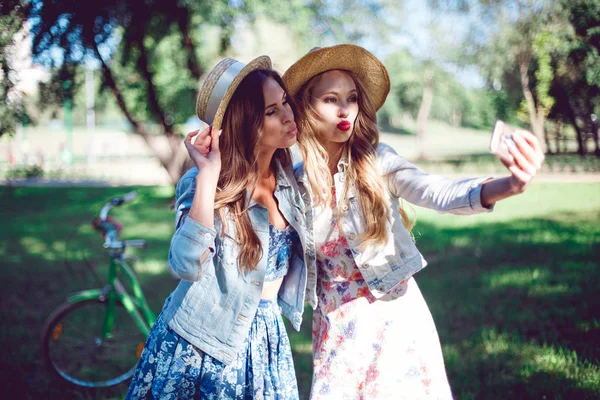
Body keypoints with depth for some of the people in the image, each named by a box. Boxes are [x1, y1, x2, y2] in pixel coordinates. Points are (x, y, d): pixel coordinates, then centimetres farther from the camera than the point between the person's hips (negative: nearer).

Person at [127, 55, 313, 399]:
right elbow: (188, 265, -33)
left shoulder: (289, 180, -1)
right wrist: (208, 173, -32)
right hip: (201, 344, -4)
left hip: (266, 341, 5)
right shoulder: (203, 182, -16)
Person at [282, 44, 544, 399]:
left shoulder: (376, 163, -11)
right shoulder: (294, 182, -5)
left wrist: (508, 186, -47)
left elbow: (442, 194, -28)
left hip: (396, 315, -1)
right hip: (337, 327, 2)